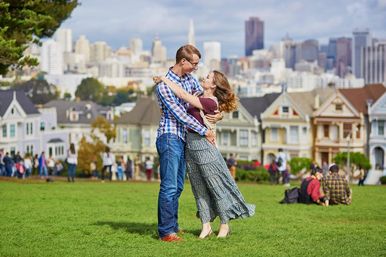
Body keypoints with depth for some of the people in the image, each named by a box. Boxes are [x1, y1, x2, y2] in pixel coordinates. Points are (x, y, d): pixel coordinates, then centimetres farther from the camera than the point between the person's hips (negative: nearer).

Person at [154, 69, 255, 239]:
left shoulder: (211, 102, -16)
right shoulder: (200, 98, 10)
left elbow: (182, 94, -20)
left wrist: (165, 79, -12)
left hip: (203, 145, -9)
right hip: (190, 144, 9)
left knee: (216, 185, 3)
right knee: (199, 188, 9)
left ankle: (225, 225, 13)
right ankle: (206, 225, 14)